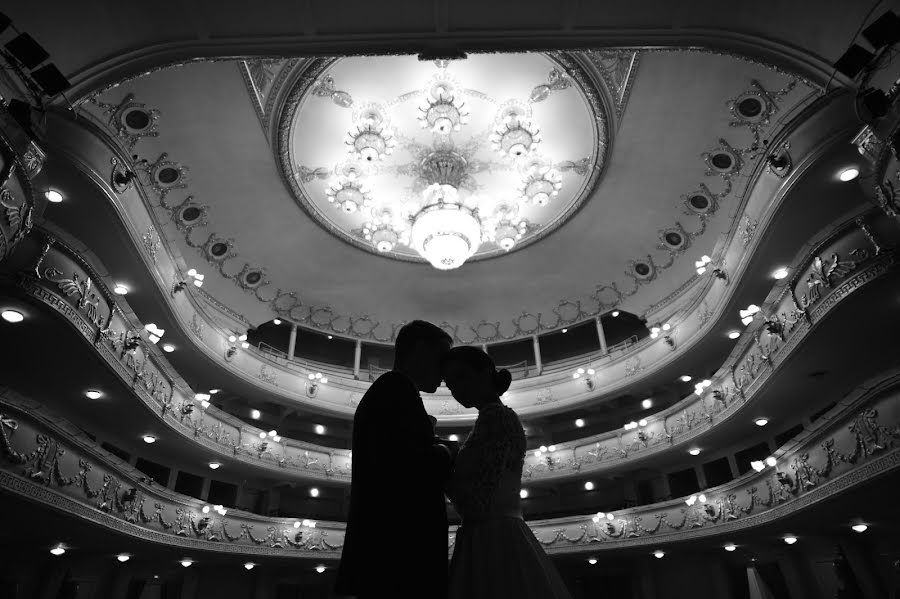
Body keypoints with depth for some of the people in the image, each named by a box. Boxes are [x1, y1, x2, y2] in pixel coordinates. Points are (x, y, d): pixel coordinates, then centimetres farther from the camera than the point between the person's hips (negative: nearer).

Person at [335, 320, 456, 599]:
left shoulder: (381, 391, 22)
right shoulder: (397, 387, -8)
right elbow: (403, 464, -23)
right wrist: (443, 454, -5)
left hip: (386, 552, 10)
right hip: (401, 556, -10)